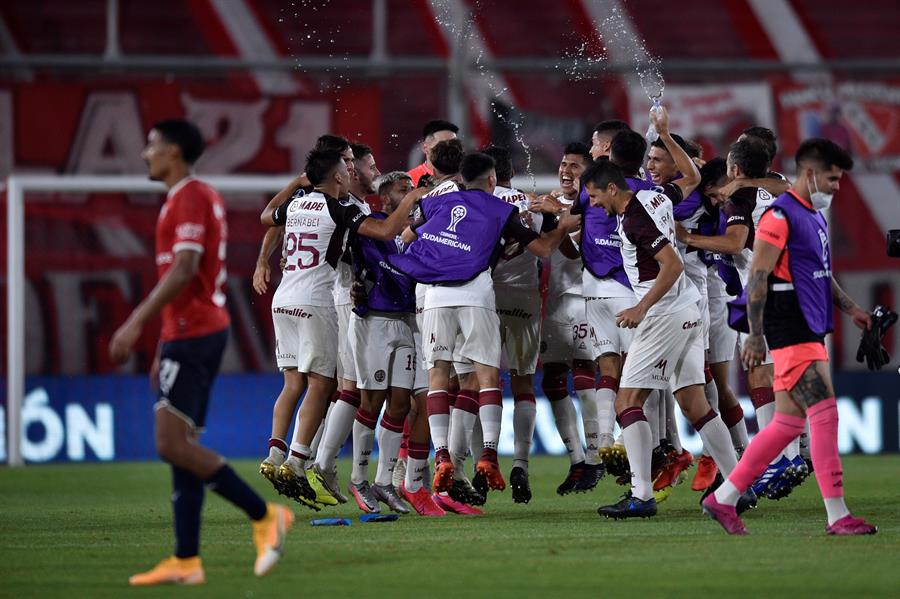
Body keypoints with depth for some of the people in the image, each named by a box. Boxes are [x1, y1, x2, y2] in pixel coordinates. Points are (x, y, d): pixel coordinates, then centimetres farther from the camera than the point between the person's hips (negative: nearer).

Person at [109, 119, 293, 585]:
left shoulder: (191, 198, -12)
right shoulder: (193, 198, 19)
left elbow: (184, 270, -23)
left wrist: (136, 322, -26)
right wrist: (165, 349, 25)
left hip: (192, 336, -10)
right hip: (194, 333, 10)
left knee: (173, 444, -14)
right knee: (180, 445, 7)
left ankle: (264, 516, -9)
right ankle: (186, 561, 5)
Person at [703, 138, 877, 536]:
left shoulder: (816, 216, 18)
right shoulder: (780, 216, -12)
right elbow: (757, 278, -15)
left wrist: (849, 308, 19)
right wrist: (755, 337, -19)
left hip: (811, 332, 10)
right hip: (791, 334, -10)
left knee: (789, 423, 10)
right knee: (825, 414, -13)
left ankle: (723, 499, 18)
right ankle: (837, 516, -13)